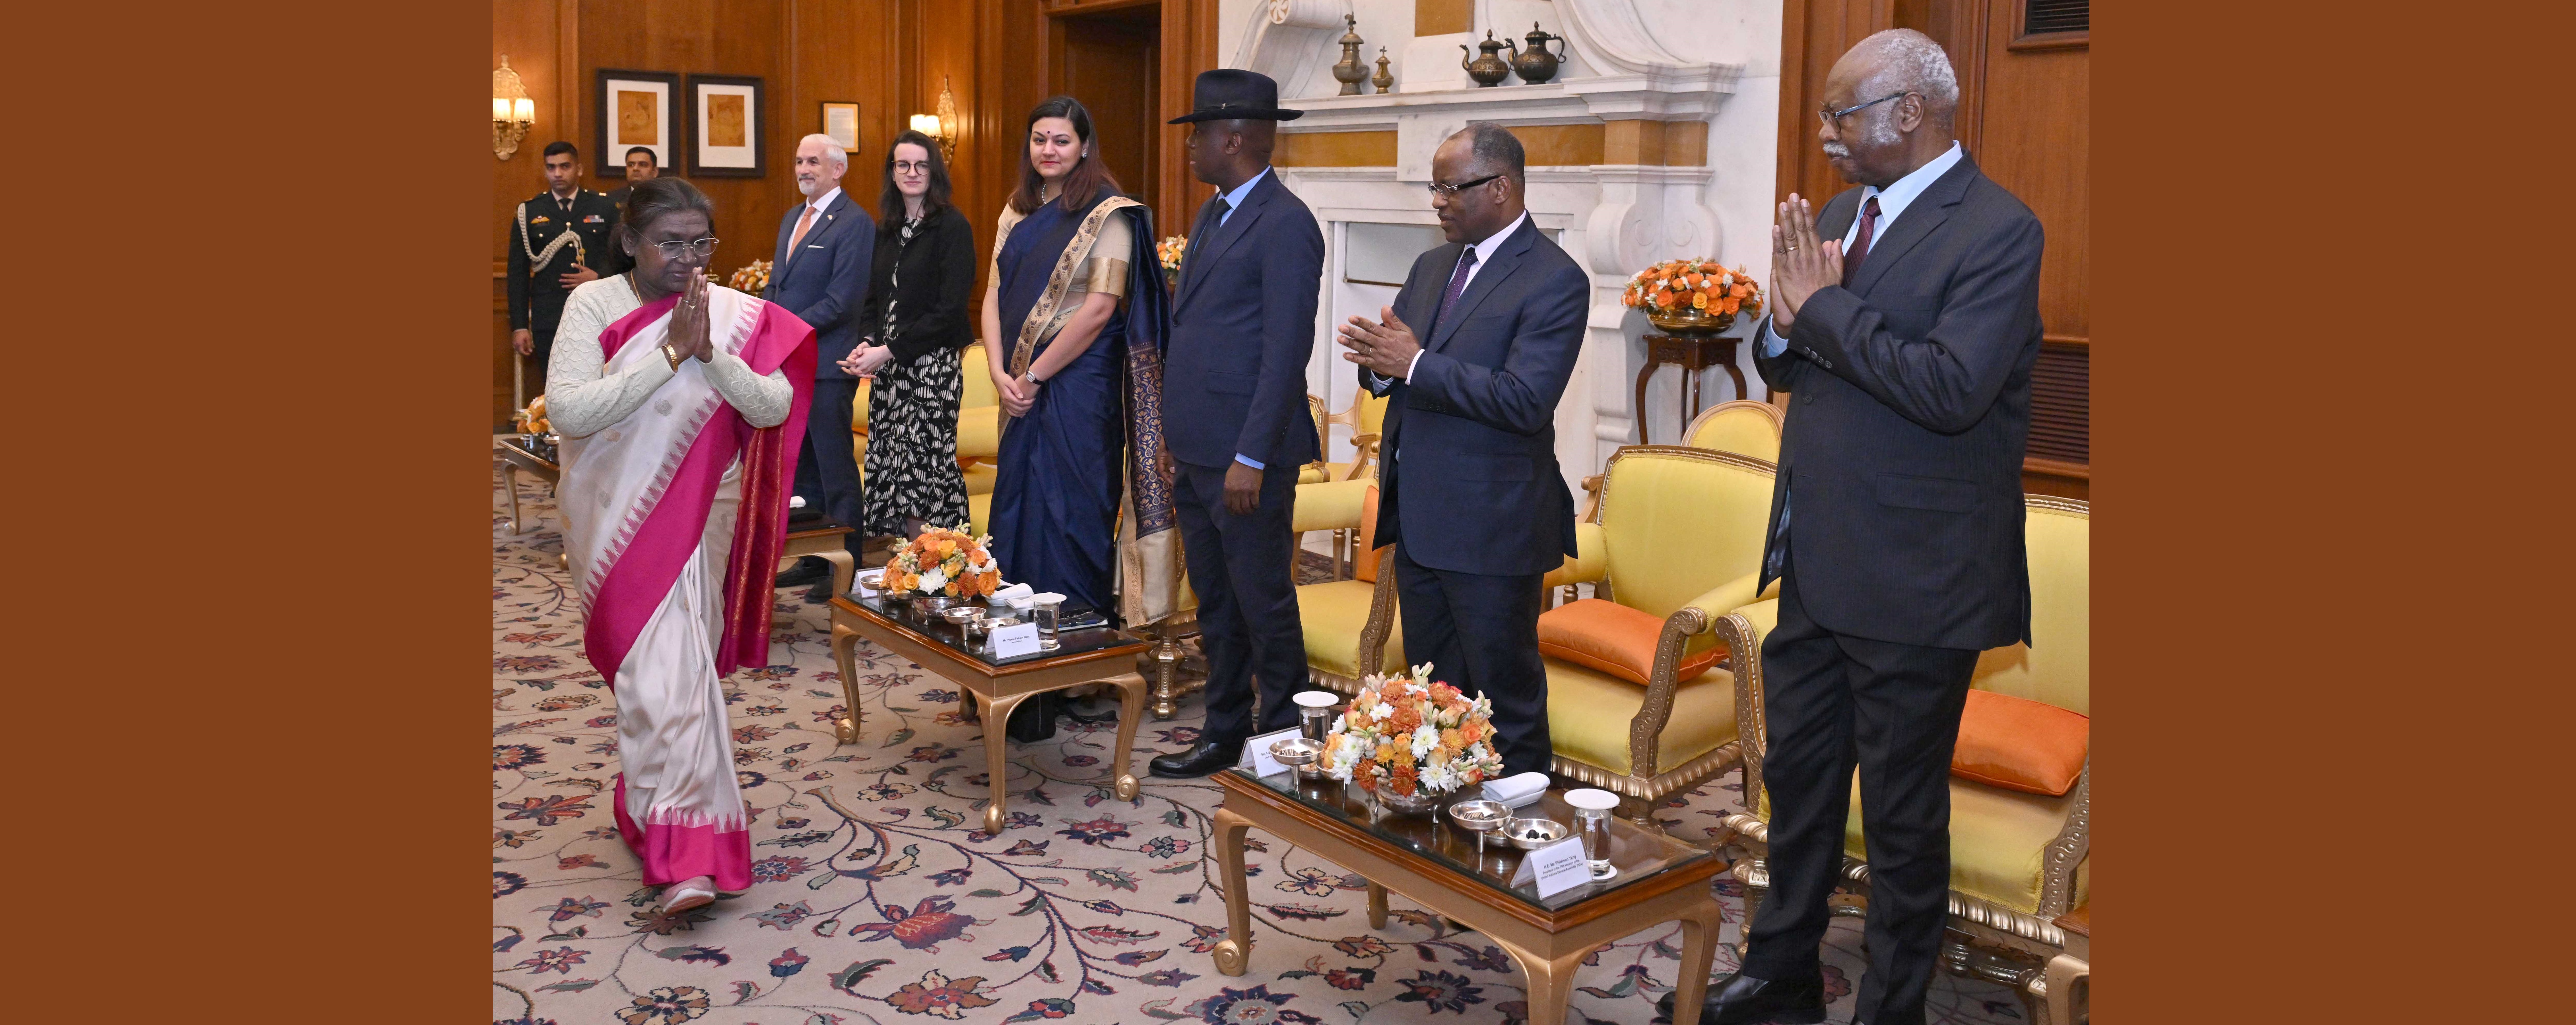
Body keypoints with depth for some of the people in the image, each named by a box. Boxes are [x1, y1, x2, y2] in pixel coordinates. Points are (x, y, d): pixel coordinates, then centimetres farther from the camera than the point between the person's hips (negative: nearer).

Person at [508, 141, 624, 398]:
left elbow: (625, 256, 10)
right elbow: (517, 273, 6)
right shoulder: (528, 213, 7)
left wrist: (600, 278, -10)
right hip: (548, 319, 1)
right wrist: (519, 326, 0)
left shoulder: (605, 208, 7)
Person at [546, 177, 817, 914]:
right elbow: (567, 410, -19)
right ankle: (687, 850, 5)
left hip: (698, 518, 1)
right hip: (616, 520, -1)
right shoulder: (595, 305, -7)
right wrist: (670, 354, -23)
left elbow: (775, 408, -9)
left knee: (671, 667, 3)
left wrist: (710, 354, -23)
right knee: (659, 670, -1)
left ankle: (651, 808, 22)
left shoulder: (734, 315, -2)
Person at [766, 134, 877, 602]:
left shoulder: (854, 223, -10)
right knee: (801, 470, 14)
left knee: (836, 470, -3)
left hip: (826, 364, -9)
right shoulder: (792, 219, 17)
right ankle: (815, 559, 23)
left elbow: (843, 299, -17)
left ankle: (848, 566, 5)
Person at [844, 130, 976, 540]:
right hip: (888, 368, 6)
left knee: (923, 469, -6)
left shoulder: (953, 227, -7)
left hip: (932, 365, -6)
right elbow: (874, 299, 17)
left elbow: (949, 309, -13)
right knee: (888, 466, 5)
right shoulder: (887, 231, 14)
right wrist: (868, 345, -3)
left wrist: (890, 351, -14)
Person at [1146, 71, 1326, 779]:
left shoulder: (1286, 225, -13)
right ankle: (1224, 735, 29)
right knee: (1215, 605, 17)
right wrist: (1179, 441, 16)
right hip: (1197, 454, 9)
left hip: (1245, 457, -9)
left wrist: (1251, 458, -21)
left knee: (1264, 604, 2)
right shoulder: (1213, 217, 16)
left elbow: (1287, 350, -18)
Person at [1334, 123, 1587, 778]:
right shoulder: (1433, 267, 14)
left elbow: (1525, 399, -23)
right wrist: (1378, 363, -10)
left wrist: (1416, 365, -23)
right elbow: (1393, 367, 14)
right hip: (1419, 520, 8)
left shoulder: (1554, 282, -12)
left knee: (1506, 695, 3)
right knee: (1432, 691, 18)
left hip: (1490, 525, -8)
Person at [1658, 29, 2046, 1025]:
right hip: (1817, 563, 8)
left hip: (1912, 585, -8)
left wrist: (1825, 307, -19)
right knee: (1797, 779, 20)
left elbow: (1950, 389, -28)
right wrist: (1788, 325, -8)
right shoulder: (1841, 213, 9)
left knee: (1903, 813, 8)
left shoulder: (1996, 231, -15)